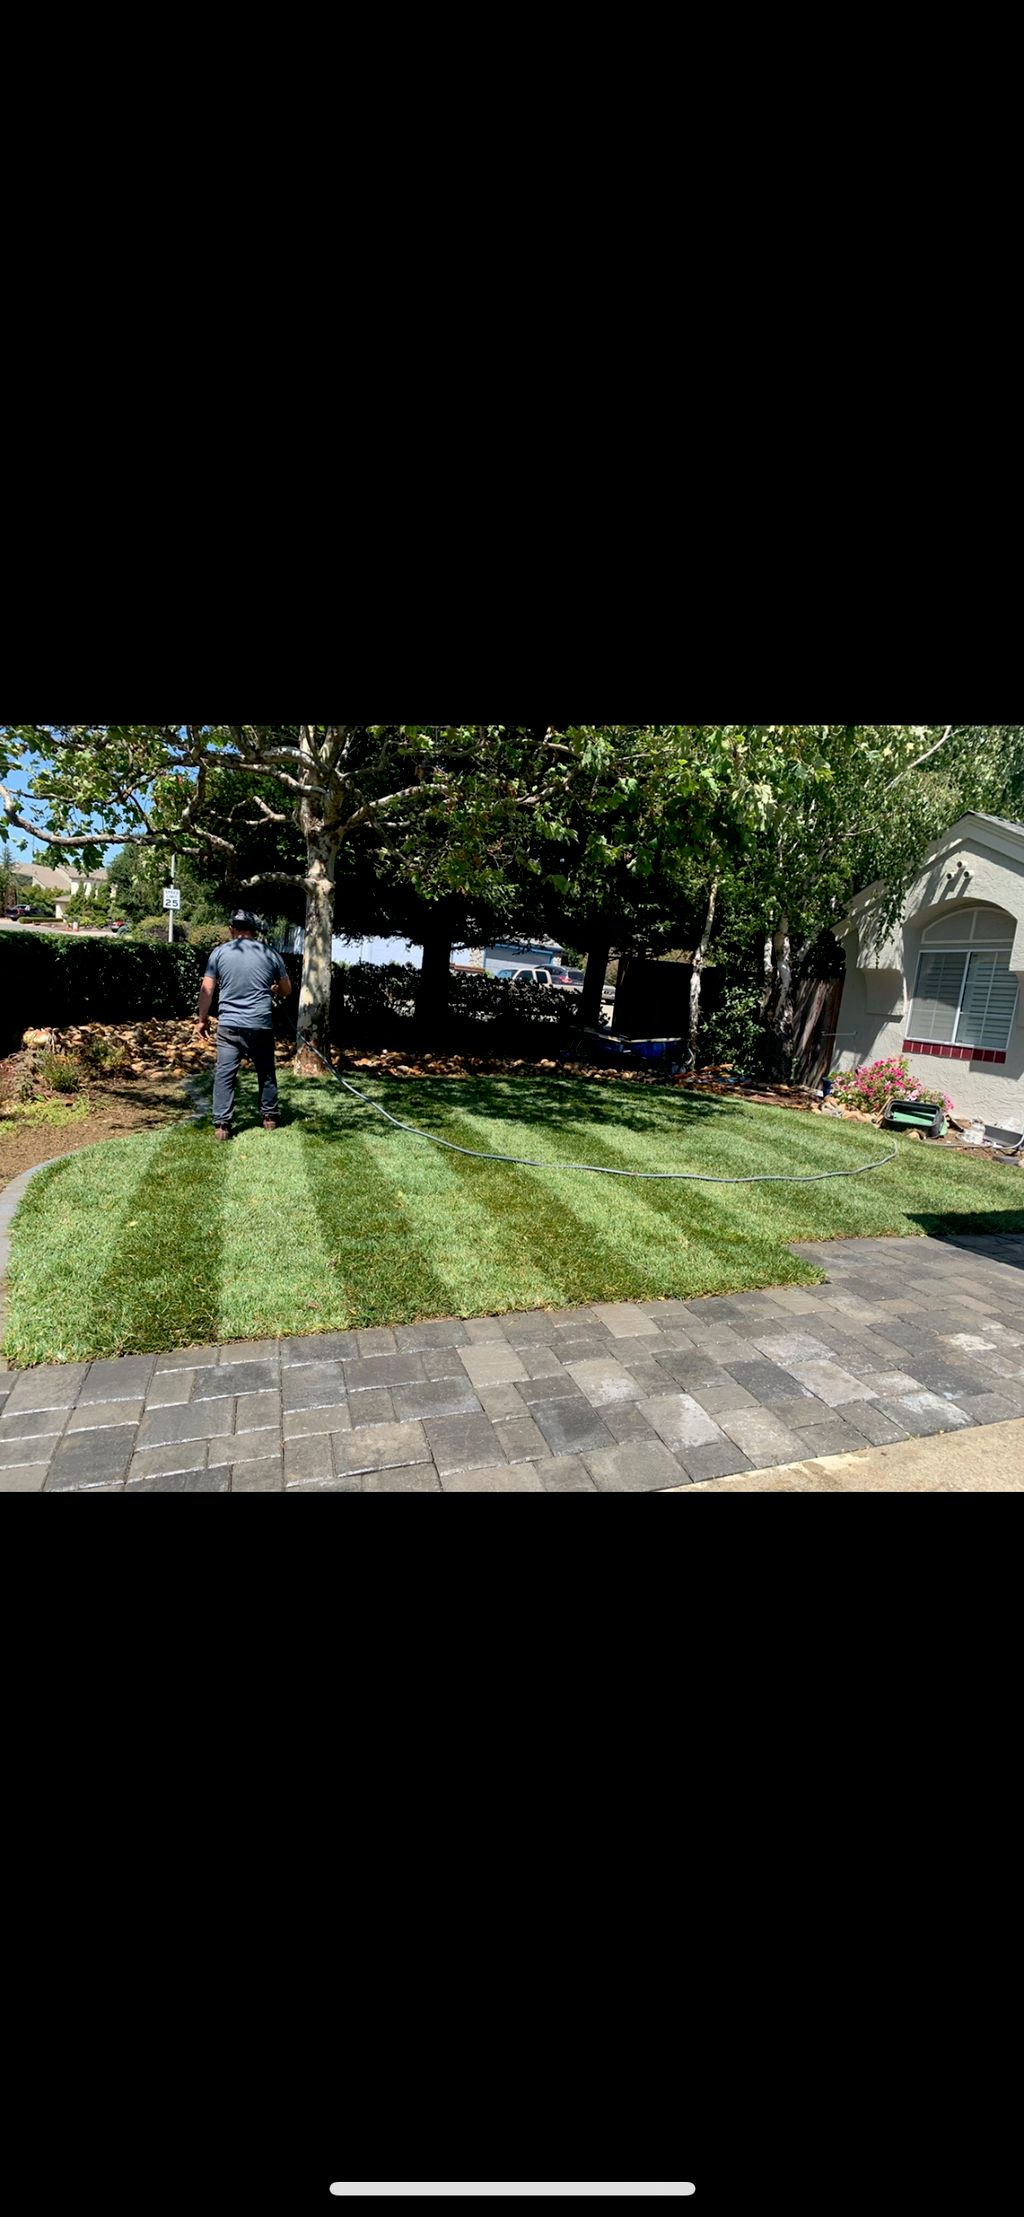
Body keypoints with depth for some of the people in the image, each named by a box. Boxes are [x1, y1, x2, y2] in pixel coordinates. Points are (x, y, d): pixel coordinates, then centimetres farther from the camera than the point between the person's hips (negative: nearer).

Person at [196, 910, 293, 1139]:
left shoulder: (220, 952, 3)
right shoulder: (270, 954, 5)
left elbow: (206, 989, 1)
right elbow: (286, 990, 12)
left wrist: (203, 1019, 11)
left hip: (229, 1025, -1)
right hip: (261, 1026, 1)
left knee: (224, 1075, 2)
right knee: (266, 1073, 15)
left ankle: (222, 1124, -1)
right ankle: (269, 1117, 25)